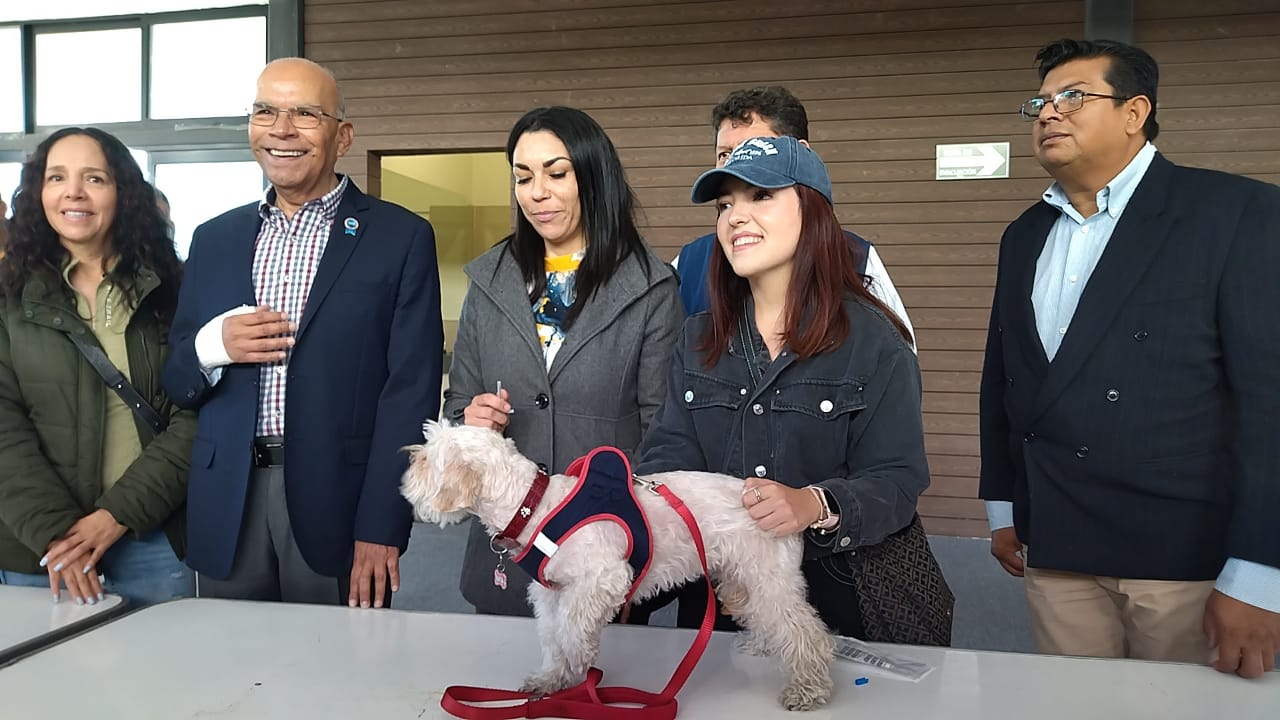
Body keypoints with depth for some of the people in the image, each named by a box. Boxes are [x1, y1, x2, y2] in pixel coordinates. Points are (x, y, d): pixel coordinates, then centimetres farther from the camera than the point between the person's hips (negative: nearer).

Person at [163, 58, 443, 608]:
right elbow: (174, 382, 14)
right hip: (228, 514, 4)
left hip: (336, 507, -3)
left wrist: (381, 528, -13)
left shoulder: (400, 238, -3)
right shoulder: (214, 239, 11)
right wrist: (213, 345, -9)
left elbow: (411, 391, -8)